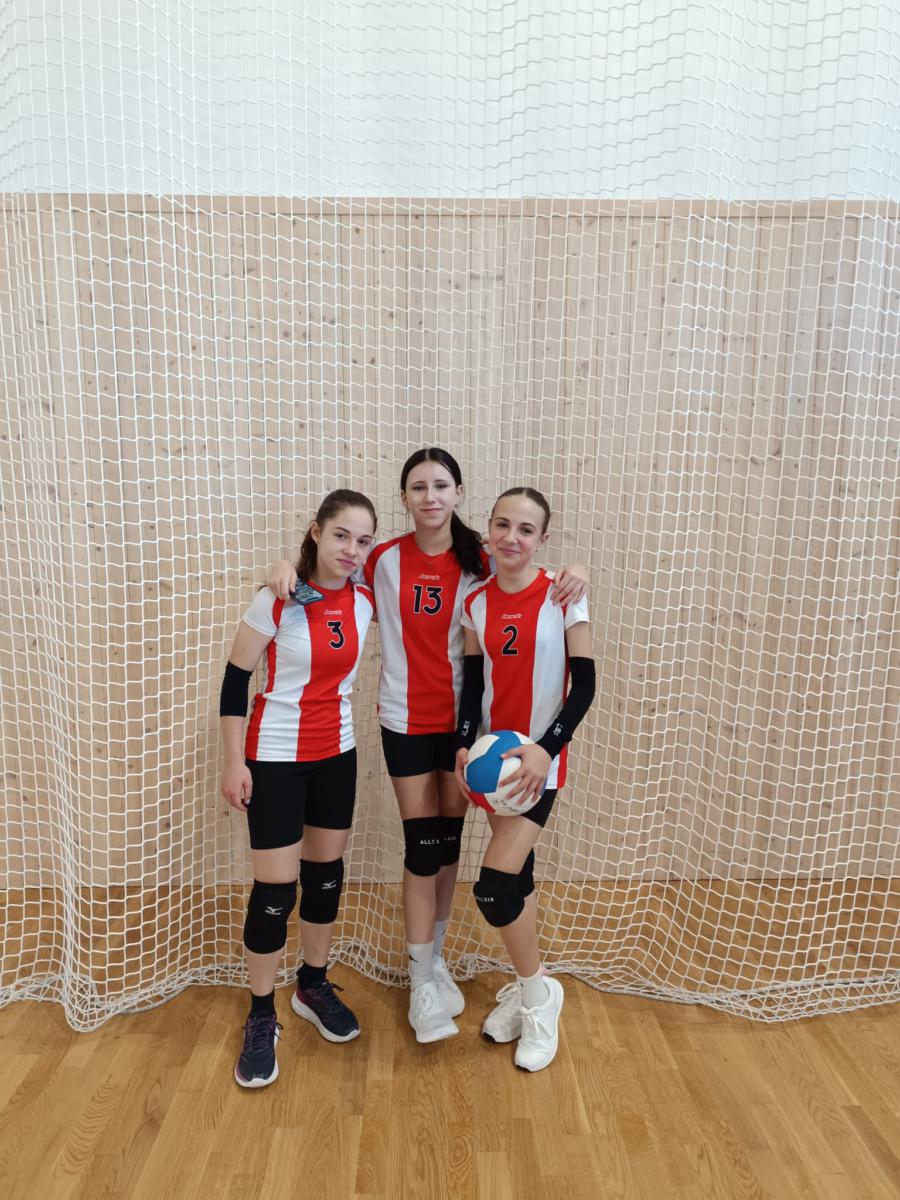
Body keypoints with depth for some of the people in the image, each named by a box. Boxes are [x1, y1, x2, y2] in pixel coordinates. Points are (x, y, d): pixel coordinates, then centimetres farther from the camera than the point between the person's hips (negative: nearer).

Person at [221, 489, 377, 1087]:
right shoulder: (277, 601, -18)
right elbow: (235, 679, -11)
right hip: (275, 757, -4)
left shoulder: (365, 599, -6)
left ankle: (314, 987, 38)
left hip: (337, 755, 5)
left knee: (326, 873, 16)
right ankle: (262, 1017, 21)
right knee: (275, 890, 0)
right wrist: (235, 762, -12)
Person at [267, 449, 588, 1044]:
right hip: (407, 719, -1)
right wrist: (288, 565, -18)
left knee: (450, 840, 14)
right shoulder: (385, 559, -5)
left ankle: (435, 954, 35)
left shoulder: (480, 561, -4)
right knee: (423, 844, 1)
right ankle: (422, 980, 18)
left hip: (465, 716, 2)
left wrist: (572, 575, -19)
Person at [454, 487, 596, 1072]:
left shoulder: (563, 598, -12)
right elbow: (474, 682, 6)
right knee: (517, 873, 16)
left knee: (494, 886, -10)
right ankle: (528, 988, 37)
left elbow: (584, 684, -11)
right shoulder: (477, 602, 1)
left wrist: (546, 748, -20)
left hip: (539, 759, -4)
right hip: (494, 754, 5)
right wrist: (463, 745, -7)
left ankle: (539, 991, 17)